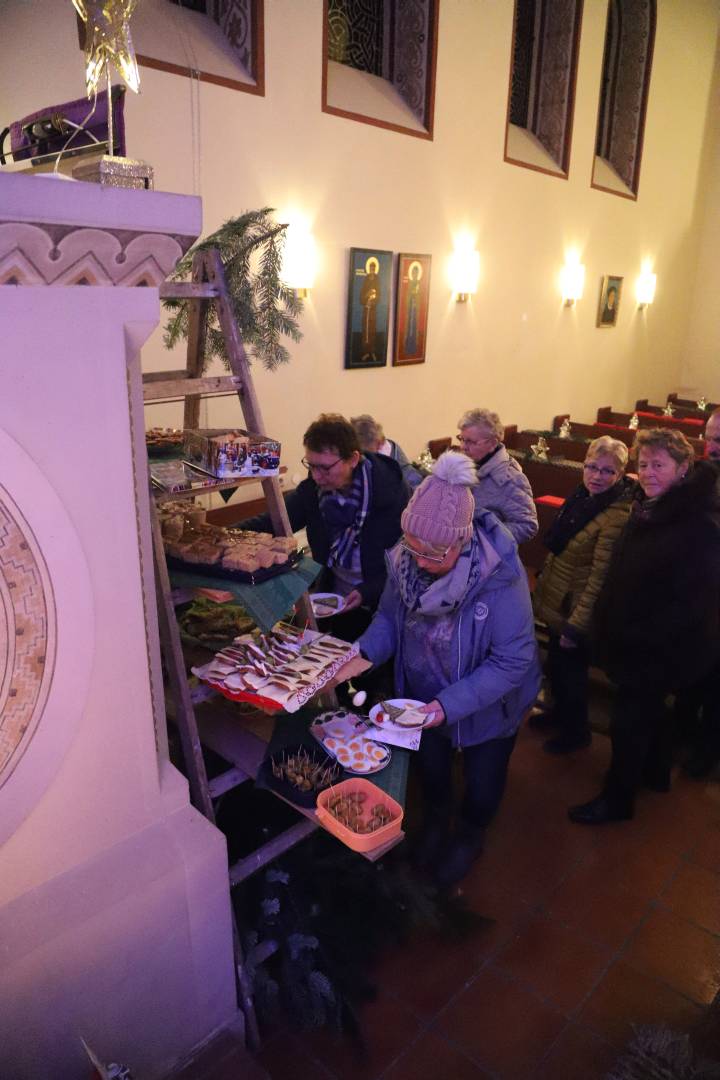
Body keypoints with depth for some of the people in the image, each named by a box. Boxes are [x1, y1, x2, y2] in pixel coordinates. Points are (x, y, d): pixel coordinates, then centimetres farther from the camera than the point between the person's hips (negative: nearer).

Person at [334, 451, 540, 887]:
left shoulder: (500, 575, -37)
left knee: (482, 780, 24)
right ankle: (436, 820, 62)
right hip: (423, 696, 4)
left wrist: (450, 705, -36)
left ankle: (470, 835, 57)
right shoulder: (405, 560, -22)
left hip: (487, 705, -3)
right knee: (431, 766, 30)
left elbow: (513, 660, -32)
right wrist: (366, 654, -25)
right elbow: (390, 615, -6)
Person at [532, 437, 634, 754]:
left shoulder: (617, 517, -26)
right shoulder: (582, 496, 0)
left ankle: (576, 731, 36)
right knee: (555, 664, 25)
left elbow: (600, 577, -25)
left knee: (571, 670, 12)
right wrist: (542, 583, 16)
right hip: (555, 601, 8)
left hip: (576, 608, -8)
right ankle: (560, 712, 50)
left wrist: (575, 626, -22)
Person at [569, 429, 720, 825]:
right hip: (632, 640, 8)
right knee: (650, 707, 25)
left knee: (630, 719, 4)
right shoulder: (647, 506, 3)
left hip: (661, 650, -8)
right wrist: (608, 623, 7)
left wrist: (640, 637, -23)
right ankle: (656, 773, 48)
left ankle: (617, 799, 23)